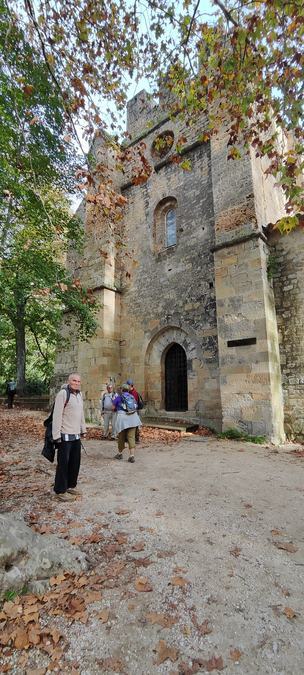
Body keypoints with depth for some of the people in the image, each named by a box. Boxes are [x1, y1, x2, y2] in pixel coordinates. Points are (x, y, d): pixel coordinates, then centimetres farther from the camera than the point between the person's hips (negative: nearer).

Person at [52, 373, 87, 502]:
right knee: (63, 463, 4)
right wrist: (57, 435, -19)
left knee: (75, 462, 15)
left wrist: (83, 429, 19)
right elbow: (57, 415, -17)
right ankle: (60, 491, 18)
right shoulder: (63, 393, -15)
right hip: (65, 436, -8)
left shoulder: (79, 394, 10)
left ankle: (71, 485, 32)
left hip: (76, 435, 8)